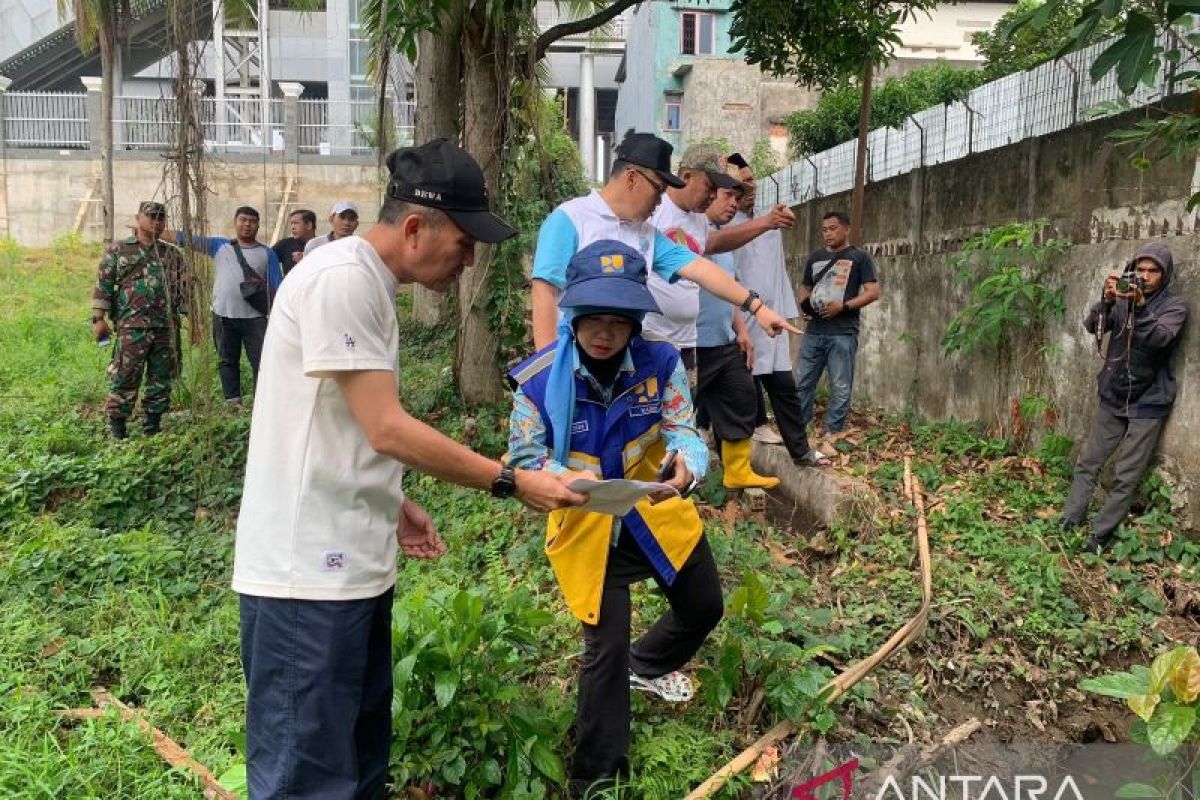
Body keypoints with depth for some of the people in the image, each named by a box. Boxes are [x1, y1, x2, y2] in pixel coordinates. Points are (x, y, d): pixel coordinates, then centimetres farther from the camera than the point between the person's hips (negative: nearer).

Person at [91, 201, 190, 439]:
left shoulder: (173, 254, 14)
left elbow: (185, 288, 15)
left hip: (167, 328, 3)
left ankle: (153, 424, 17)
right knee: (124, 378, -2)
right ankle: (117, 424, 8)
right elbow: (103, 285, 3)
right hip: (131, 328, -3)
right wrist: (98, 318, -4)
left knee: (161, 379, 7)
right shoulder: (119, 250, 6)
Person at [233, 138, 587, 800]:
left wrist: (394, 506, 12)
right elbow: (387, 428, -21)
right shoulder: (341, 277, -18)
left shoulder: (370, 284, 13)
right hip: (309, 574, -10)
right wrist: (512, 482, -15)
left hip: (354, 565, 10)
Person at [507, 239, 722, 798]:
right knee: (605, 648, -2)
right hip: (586, 528, -3)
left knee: (705, 608, 20)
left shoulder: (659, 363, -15)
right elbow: (524, 458, -15)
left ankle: (646, 666, 55)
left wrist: (685, 462, -39)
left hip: (657, 514, 4)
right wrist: (562, 482, -37)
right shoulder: (538, 380, -21)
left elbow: (682, 430, -14)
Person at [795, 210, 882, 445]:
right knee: (802, 382, 6)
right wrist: (804, 303, 3)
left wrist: (843, 306, -16)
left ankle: (832, 433, 6)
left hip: (843, 333, -5)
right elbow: (804, 287, 26)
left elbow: (873, 292, -4)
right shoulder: (815, 257, 17)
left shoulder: (859, 258, 2)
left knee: (840, 387, -1)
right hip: (814, 331, 5)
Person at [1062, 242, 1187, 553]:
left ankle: (1099, 536, 3)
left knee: (1126, 478, -1)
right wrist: (1106, 301, -33)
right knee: (1087, 464, 6)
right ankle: (1068, 524, 13)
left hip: (1147, 404, -3)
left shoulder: (1174, 307, -7)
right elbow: (1093, 327, -13)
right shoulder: (1122, 300, 2)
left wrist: (1140, 306, -42)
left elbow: (1159, 338, -26)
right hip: (1112, 398, 4)